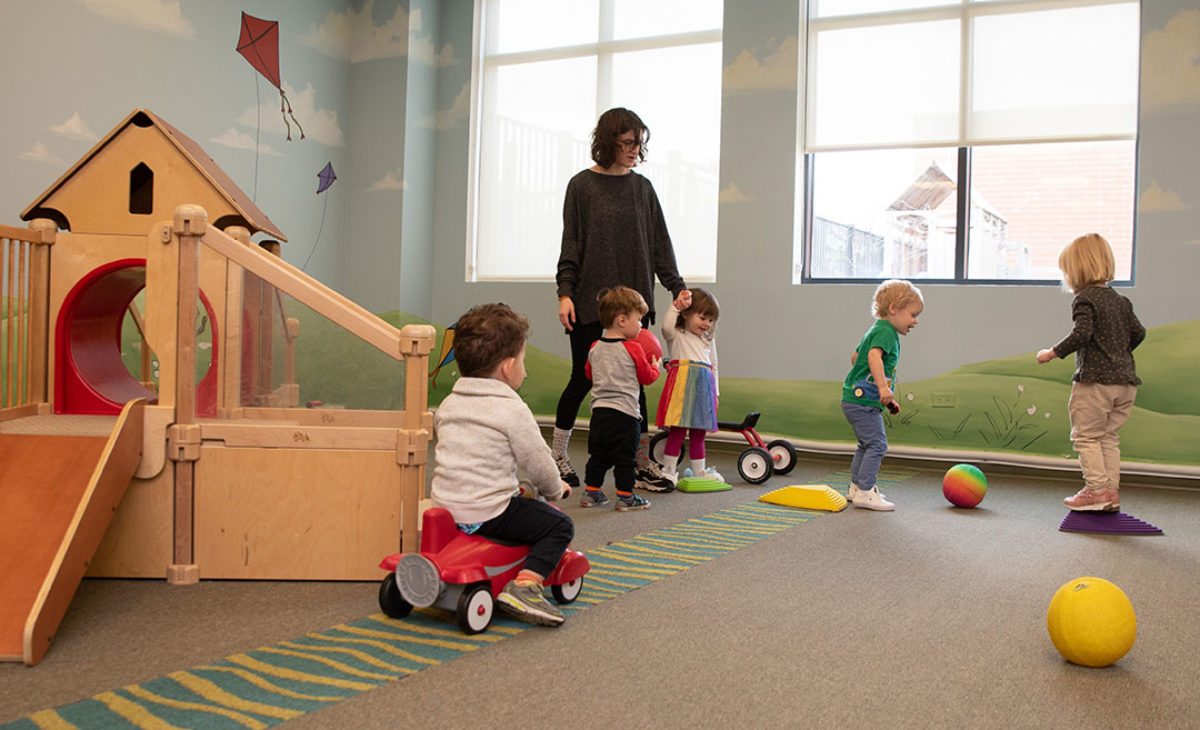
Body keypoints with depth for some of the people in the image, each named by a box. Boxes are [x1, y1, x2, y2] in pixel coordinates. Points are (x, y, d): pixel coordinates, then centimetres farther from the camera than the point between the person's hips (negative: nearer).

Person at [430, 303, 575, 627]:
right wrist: (555, 489, 15)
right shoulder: (513, 411, -13)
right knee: (559, 526, 2)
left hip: (445, 503, 8)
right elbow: (538, 463, -7)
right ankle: (523, 585, -16)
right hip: (487, 512, -8)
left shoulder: (448, 404, 10)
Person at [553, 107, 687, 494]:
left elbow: (659, 242, 10)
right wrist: (565, 292, -11)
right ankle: (557, 453, 21)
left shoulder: (642, 186, 10)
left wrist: (677, 286, 1)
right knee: (582, 379, 3)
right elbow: (571, 244, -2)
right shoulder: (582, 185, 0)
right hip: (590, 301, -3)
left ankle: (642, 462, 7)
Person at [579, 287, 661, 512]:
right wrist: (655, 366, 18)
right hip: (625, 412, -6)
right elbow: (647, 377, -2)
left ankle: (591, 492, 20)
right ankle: (625, 497, 6)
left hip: (599, 411, 6)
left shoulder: (595, 348, 6)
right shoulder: (633, 349, -11)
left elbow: (589, 373, 20)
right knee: (625, 457, 2)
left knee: (598, 455, 15)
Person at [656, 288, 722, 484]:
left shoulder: (709, 339, 22)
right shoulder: (676, 335, 3)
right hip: (682, 387, -6)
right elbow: (667, 326, -22)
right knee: (678, 431, -8)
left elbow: (713, 367, 24)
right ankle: (669, 471, 0)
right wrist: (676, 306, -25)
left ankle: (699, 471, 19)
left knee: (698, 433, 11)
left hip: (703, 389, 6)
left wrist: (715, 393, 20)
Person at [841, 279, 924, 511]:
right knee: (877, 443, -9)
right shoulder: (885, 331, -13)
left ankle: (856, 487, 27)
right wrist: (883, 387, -44)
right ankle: (865, 492, -8)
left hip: (855, 398, 11)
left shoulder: (877, 330, 18)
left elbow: (855, 357, 29)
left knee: (867, 445, 19)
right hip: (862, 400, -11)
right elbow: (874, 356, -33)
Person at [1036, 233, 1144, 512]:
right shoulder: (1120, 300, 14)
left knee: (1086, 435, 1)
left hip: (1095, 379, -8)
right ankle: (1112, 492, 13)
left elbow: (1081, 334, -21)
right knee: (1109, 437, 14)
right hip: (1126, 380, 8)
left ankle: (1097, 489, -2)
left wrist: (1053, 353, -11)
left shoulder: (1085, 299, -10)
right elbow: (1138, 332, 16)